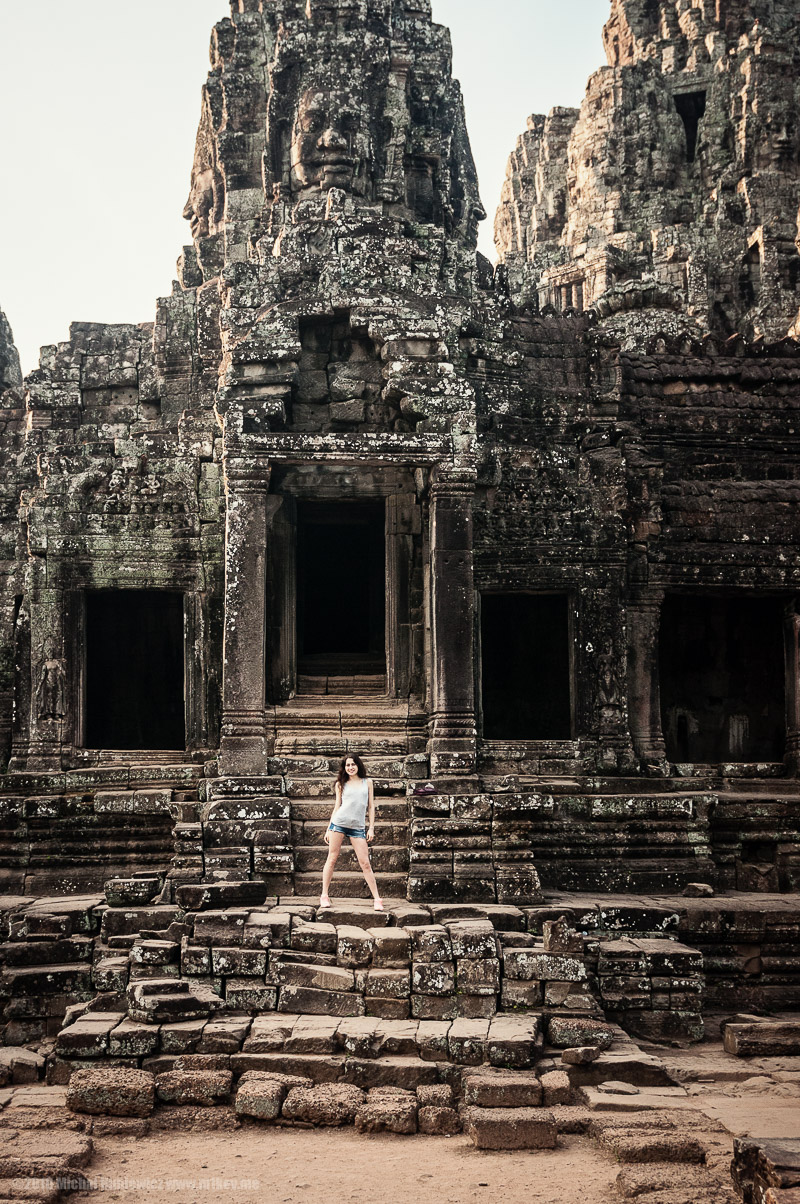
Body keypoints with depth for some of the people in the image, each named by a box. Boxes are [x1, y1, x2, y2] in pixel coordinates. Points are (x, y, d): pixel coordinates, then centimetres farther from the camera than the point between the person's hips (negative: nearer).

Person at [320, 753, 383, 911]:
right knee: (331, 859, 1)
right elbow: (337, 807, 11)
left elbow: (371, 806, 11)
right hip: (339, 823, 0)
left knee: (365, 863, -4)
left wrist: (371, 828, 4)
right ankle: (324, 895, 9)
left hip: (358, 827, 0)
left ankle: (377, 898, -2)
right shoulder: (341, 784, 10)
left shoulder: (367, 782, 12)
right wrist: (329, 829, 7)